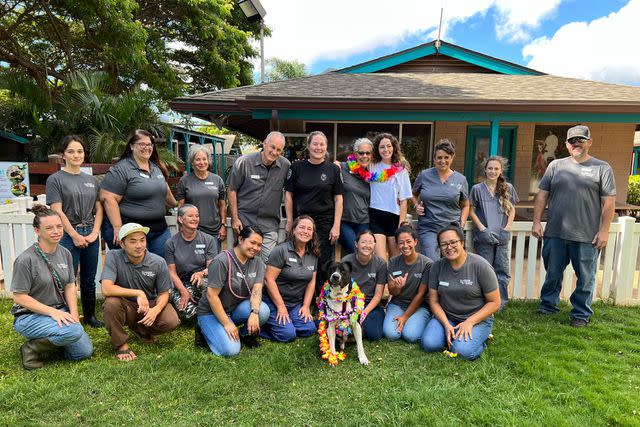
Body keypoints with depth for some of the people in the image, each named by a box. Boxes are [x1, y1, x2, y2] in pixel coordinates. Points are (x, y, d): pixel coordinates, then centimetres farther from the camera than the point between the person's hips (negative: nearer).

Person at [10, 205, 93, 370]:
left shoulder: (65, 254, 2)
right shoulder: (26, 259, -17)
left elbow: (70, 286, 4)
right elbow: (19, 297, -15)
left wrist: (74, 315, -8)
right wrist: (52, 312, -22)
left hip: (61, 311, 6)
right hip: (30, 316, -6)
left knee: (85, 352, -3)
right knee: (74, 331, -32)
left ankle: (47, 339, 19)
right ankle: (32, 348, -6)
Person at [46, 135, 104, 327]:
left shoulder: (92, 180, 12)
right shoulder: (55, 179, -1)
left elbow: (99, 209, 9)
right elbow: (57, 211, -7)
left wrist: (95, 233, -3)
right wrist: (75, 236, -11)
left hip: (91, 235, 4)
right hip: (69, 235, -4)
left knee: (89, 279, 12)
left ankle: (90, 316, 24)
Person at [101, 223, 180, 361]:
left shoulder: (158, 262, -12)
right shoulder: (114, 257, -17)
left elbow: (164, 293, -4)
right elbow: (106, 289, -29)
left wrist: (156, 310, -25)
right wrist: (138, 293, -32)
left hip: (151, 304, 2)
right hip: (126, 306, -1)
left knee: (172, 322, -24)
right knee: (111, 302, -34)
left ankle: (139, 329, 11)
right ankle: (121, 345, -10)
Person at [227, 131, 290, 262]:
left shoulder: (286, 166, -2)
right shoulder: (244, 162, -7)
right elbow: (232, 190, -2)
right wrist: (235, 219, -5)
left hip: (269, 225, 2)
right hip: (244, 221, -1)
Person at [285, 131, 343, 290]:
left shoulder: (333, 169, 4)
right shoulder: (297, 167, 4)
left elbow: (338, 199, 3)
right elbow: (288, 195, 6)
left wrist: (336, 226, -4)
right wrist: (290, 222, 1)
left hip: (325, 224, 0)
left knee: (324, 265, 2)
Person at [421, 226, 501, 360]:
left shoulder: (480, 266, -14)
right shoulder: (437, 267, -5)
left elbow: (494, 302, -10)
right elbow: (434, 301, -1)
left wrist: (470, 322, -18)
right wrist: (447, 325, -16)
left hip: (477, 319, -3)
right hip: (446, 317, 3)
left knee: (462, 350, -27)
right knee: (429, 344, -21)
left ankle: (478, 337, 5)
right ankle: (452, 335, 8)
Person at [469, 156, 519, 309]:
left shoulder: (508, 188, 6)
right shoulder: (477, 189, 0)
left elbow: (512, 209, 13)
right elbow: (471, 211, 3)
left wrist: (508, 226, -1)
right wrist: (481, 227, -8)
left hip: (502, 236, 2)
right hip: (484, 236, -2)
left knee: (503, 270, 4)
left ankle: (501, 302, 15)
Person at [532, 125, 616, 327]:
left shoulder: (602, 168, 2)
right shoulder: (556, 166, 8)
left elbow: (608, 202, -1)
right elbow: (542, 195, 8)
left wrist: (604, 230, -7)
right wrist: (536, 221, 1)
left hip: (587, 236, -2)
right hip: (555, 234, 2)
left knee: (585, 277, 8)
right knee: (552, 273, 13)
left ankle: (581, 314, 23)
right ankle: (548, 305, 30)